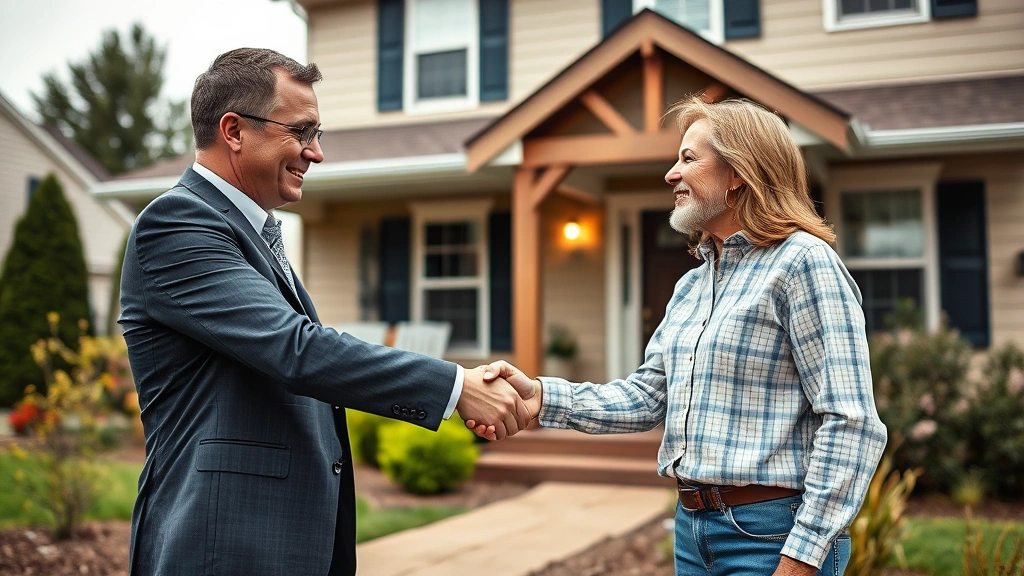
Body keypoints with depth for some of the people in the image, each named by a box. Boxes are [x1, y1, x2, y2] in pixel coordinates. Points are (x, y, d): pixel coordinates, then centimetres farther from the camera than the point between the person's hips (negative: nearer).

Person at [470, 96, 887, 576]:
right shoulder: (690, 286, 13)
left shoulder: (803, 263, -12)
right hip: (692, 529, 8)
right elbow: (648, 396, 8)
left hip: (771, 536, -7)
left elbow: (851, 423, -17)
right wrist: (542, 398, -7)